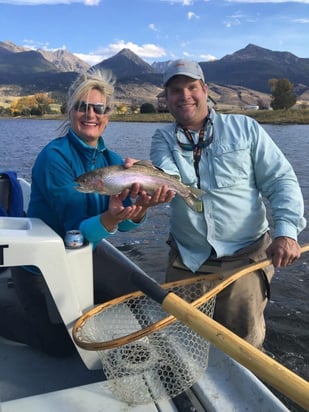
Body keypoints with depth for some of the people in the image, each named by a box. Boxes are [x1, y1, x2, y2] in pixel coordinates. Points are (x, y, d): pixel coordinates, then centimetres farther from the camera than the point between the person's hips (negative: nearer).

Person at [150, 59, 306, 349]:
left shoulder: (245, 128, 2)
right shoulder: (163, 139, 5)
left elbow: (281, 181, -1)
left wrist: (286, 231, -16)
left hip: (244, 259, -2)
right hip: (185, 261, 2)